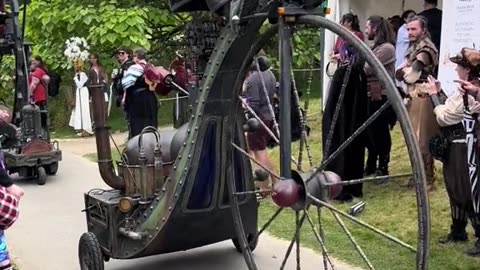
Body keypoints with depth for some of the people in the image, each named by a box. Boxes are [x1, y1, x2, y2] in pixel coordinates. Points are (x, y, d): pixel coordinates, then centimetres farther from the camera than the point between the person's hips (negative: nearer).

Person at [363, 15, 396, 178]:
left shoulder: (387, 48, -14)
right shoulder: (376, 47, 18)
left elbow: (366, 69, -19)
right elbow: (367, 68, 9)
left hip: (380, 97, -9)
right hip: (371, 96, 10)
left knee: (380, 133, 1)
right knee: (370, 132, 16)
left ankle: (383, 168, 13)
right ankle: (371, 165, 29)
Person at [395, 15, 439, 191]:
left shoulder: (426, 49, -14)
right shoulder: (413, 48, 15)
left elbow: (410, 76, -18)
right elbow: (399, 74, 11)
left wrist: (404, 71, 0)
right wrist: (405, 70, -7)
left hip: (422, 98, -9)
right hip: (412, 97, 9)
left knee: (422, 141, -5)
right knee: (413, 139, 14)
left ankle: (428, 179, 3)